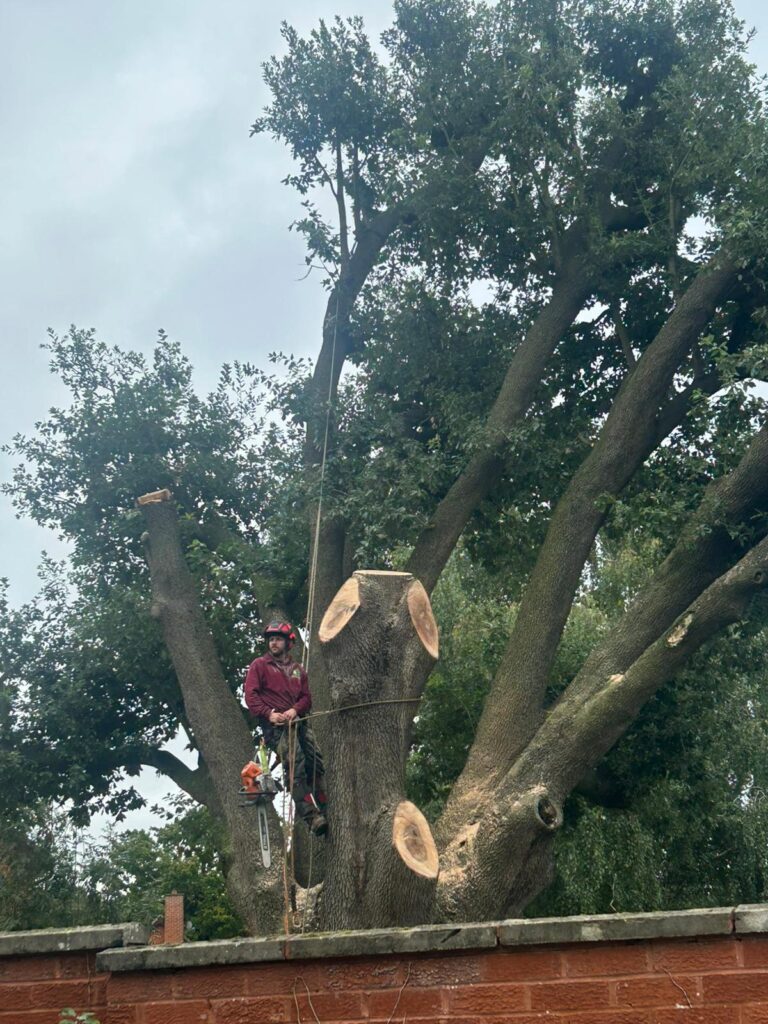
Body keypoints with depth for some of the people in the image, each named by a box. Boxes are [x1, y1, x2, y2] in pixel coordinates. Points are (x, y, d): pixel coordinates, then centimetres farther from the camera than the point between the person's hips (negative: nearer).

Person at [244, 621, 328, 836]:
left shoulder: (297, 670, 22)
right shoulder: (259, 665, 9)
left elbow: (306, 697, 16)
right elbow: (250, 695, -1)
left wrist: (295, 709, -6)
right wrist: (269, 714, -14)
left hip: (298, 720, 5)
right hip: (276, 724, -5)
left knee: (316, 762, -9)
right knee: (295, 766, -21)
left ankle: (324, 809, -9)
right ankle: (311, 816, -28)